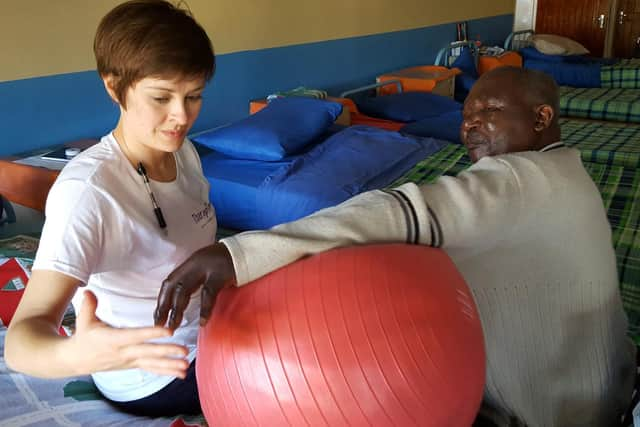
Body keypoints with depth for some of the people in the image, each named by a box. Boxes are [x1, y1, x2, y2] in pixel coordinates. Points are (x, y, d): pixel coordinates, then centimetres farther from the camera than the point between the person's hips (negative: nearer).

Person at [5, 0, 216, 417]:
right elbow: (22, 337, -39)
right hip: (154, 379, -7)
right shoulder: (86, 191, -32)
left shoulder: (184, 151, -7)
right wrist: (74, 355, -59)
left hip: (206, 332, 7)